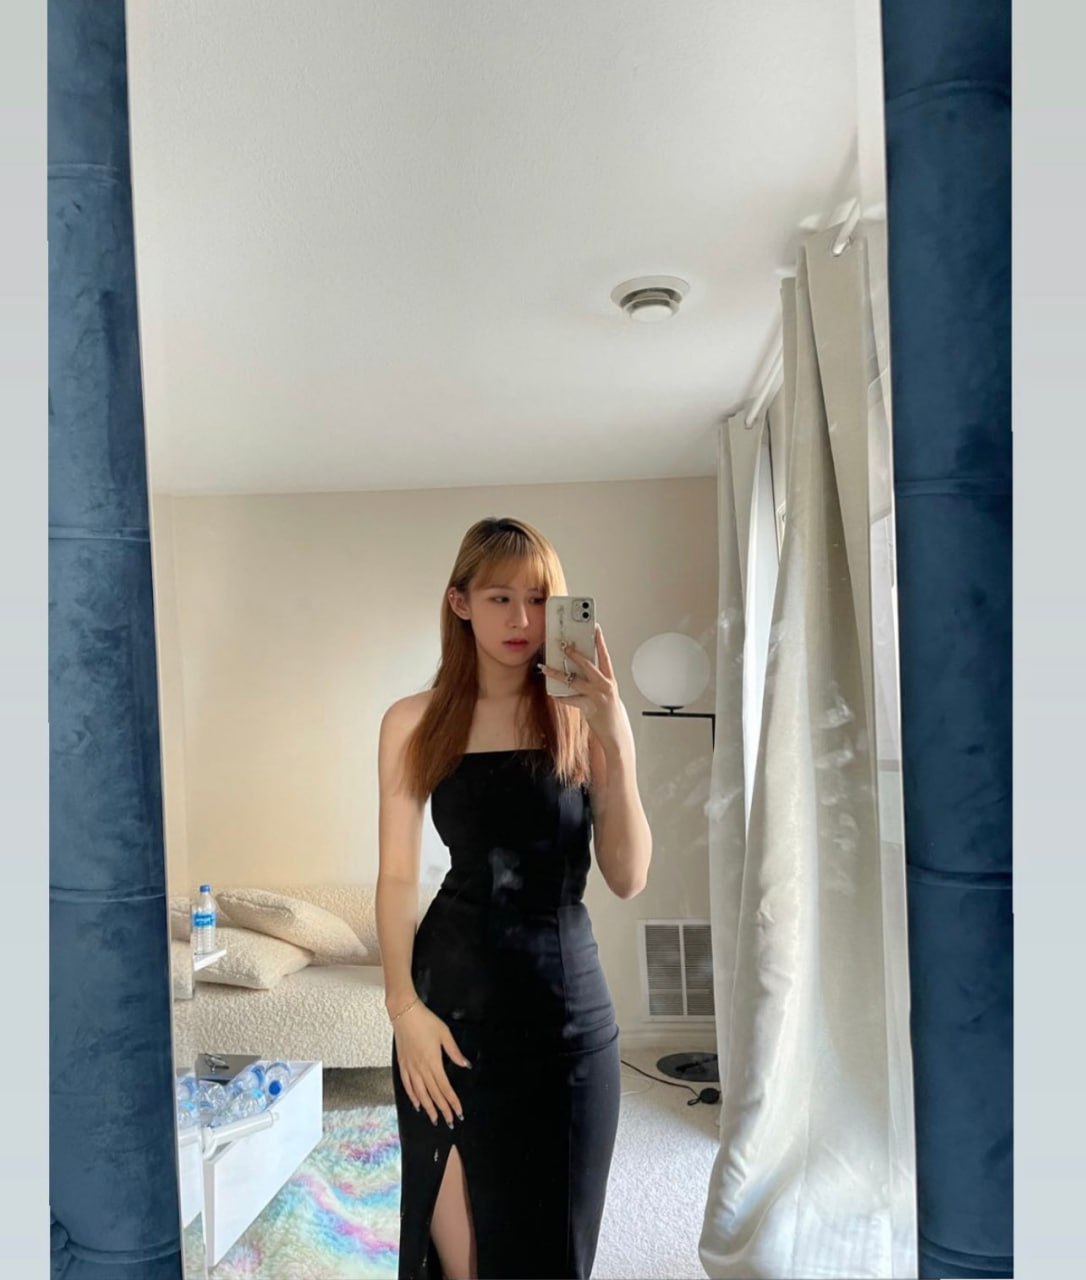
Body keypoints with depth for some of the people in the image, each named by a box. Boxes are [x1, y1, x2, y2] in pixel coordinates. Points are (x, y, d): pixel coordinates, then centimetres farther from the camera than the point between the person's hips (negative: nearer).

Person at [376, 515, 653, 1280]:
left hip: (567, 997, 1)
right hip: (456, 994, 0)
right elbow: (398, 877, -1)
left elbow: (629, 878, -8)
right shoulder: (415, 723, -2)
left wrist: (614, 740, -19)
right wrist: (404, 1005, -9)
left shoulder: (587, 717, -3)